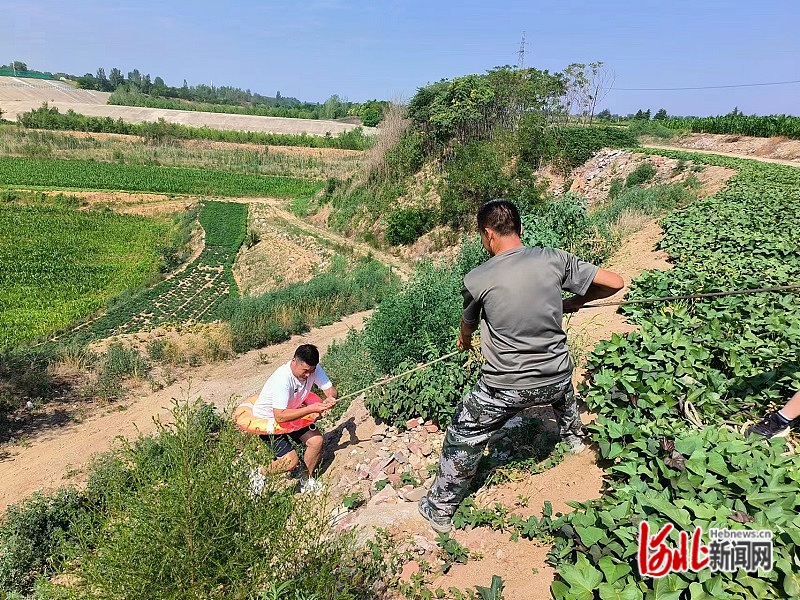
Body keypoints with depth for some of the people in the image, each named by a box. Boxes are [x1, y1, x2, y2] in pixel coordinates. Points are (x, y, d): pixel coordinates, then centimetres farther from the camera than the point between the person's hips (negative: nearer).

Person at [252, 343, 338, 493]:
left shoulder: (313, 369, -18)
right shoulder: (282, 379, -37)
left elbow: (330, 389, -12)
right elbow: (280, 417, -40)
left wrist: (330, 398, -35)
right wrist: (312, 408, -41)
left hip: (292, 411, 7)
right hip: (267, 419, -7)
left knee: (317, 440, -9)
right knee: (290, 460, -18)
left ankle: (307, 481, 13)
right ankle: (258, 475, 10)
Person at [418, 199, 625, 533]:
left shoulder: (476, 280, -14)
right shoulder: (554, 259, -9)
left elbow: (468, 325, 6)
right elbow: (614, 283, -3)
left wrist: (464, 340, 31)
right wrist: (574, 301, 15)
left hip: (505, 388, -4)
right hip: (556, 379, 5)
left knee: (463, 440, 16)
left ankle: (440, 510, 29)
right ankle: (573, 436, 65)